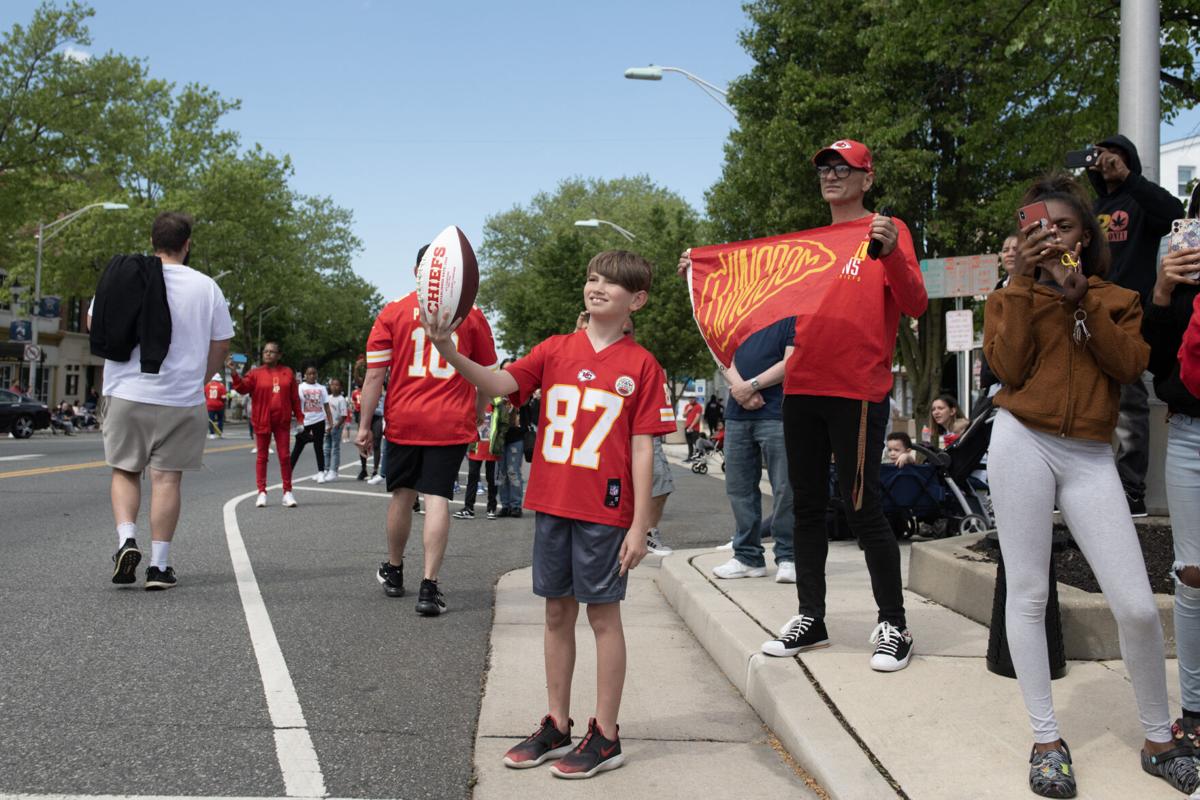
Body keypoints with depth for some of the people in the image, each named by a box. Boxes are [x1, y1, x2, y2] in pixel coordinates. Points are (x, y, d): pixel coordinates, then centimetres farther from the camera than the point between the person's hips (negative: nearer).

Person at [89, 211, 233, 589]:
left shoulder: (121, 276, 1)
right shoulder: (205, 286, -3)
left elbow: (93, 324, 14)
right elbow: (221, 345, 3)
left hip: (125, 394, 1)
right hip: (180, 400, -1)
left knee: (125, 471, 16)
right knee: (167, 478, 4)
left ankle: (126, 538, -3)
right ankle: (159, 565, 7)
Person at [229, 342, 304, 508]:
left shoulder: (287, 373, 5)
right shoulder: (256, 373, 2)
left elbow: (295, 398, 6)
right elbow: (243, 387, -13)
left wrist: (299, 418, 4)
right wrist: (234, 373, -28)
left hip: (282, 421, 1)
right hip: (262, 421, 0)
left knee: (284, 456, 2)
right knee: (261, 456, 5)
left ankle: (287, 492, 9)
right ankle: (262, 492, 11)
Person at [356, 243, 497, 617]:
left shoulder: (393, 312, 1)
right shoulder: (472, 315, 2)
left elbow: (375, 373, -1)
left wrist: (365, 425, 4)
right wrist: (476, 420, 22)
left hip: (403, 421, 1)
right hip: (452, 424, -1)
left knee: (402, 495, 15)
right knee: (437, 498, -2)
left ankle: (393, 572, 33)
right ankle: (429, 587, -8)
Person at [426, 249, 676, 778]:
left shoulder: (641, 366, -4)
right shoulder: (556, 350, 7)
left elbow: (642, 449, -6)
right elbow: (499, 383, -7)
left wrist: (640, 525, -9)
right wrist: (449, 351, -24)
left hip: (605, 510, -4)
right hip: (551, 502, 4)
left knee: (603, 615, 4)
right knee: (557, 612, 13)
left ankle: (606, 735, 16)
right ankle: (557, 726, 27)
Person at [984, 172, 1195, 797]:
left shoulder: (1118, 299, 15)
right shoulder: (1011, 296, 12)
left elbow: (1131, 365, -3)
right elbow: (1009, 368, -6)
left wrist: (1083, 297, -8)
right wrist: (1022, 283, -6)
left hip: (1091, 457, 1)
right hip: (1023, 444, -1)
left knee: (1138, 606, -5)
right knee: (1028, 593, -1)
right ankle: (1046, 740, 10)